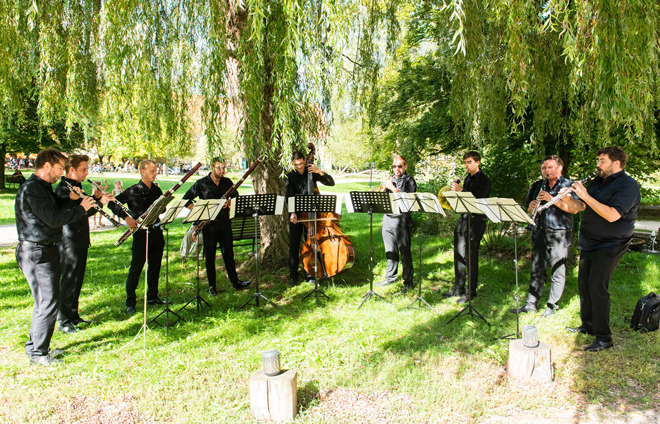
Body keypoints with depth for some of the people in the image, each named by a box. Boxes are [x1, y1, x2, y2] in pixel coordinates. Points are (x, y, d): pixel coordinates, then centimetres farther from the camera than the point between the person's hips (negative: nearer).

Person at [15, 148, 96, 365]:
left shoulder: (42, 187, 16)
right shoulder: (32, 188, -17)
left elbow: (56, 210, 17)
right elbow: (53, 219, -24)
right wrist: (80, 208, -14)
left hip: (45, 251, 11)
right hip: (36, 253, -11)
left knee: (44, 302, 18)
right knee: (48, 303, -6)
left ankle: (33, 346, 30)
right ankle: (38, 353, 5)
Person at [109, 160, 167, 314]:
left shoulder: (157, 190, 8)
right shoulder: (133, 191, -7)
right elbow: (113, 204, -6)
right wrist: (126, 217, -17)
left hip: (156, 231, 5)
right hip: (141, 233, -5)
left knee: (155, 266, 13)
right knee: (136, 268, -1)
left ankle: (152, 296, 27)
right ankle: (130, 302, 7)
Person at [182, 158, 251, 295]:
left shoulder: (227, 182, 7)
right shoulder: (201, 183, -3)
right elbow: (186, 199, -1)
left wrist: (229, 202, -10)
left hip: (225, 224, 2)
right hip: (209, 225, -2)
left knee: (228, 254, 10)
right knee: (210, 257, 6)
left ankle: (235, 282, 20)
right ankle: (212, 286, 18)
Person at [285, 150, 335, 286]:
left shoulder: (311, 173, 1)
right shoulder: (290, 176, -1)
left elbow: (331, 183, -2)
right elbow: (290, 197, -11)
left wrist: (320, 172, -17)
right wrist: (293, 213, -27)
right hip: (296, 215, 0)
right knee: (294, 245, 2)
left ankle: (309, 273, 17)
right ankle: (293, 275, 14)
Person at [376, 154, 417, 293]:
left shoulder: (409, 180, -1)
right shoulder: (390, 179, 17)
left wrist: (392, 188, -16)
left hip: (402, 219, -6)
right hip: (388, 218, 6)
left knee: (405, 252, -3)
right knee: (390, 250, 13)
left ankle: (408, 281, 5)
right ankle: (390, 277, 25)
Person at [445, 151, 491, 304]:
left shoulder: (483, 180, -7)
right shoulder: (467, 179, 16)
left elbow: (478, 200, -19)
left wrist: (460, 190, -22)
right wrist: (455, 190, -1)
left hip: (476, 221, -8)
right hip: (463, 218, 8)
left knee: (471, 256, -5)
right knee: (459, 254, 11)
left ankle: (471, 291, 3)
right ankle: (458, 288, 21)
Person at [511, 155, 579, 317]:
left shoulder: (568, 185, -1)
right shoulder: (537, 186, 14)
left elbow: (574, 209, -12)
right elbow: (529, 210, 16)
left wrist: (552, 199, -20)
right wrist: (531, 207, -7)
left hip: (559, 234, -4)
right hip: (540, 232, 5)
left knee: (558, 271, 0)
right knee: (537, 269, 9)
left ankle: (552, 305, 9)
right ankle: (531, 304, 14)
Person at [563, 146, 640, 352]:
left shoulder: (628, 185, -15)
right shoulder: (598, 181, 12)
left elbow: (612, 215, -29)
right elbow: (582, 206, 16)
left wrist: (586, 195, -28)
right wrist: (568, 198, -4)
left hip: (609, 246, -9)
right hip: (589, 243, 9)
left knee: (597, 287, -11)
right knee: (584, 284, 14)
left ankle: (604, 338, -1)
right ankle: (588, 325, 30)